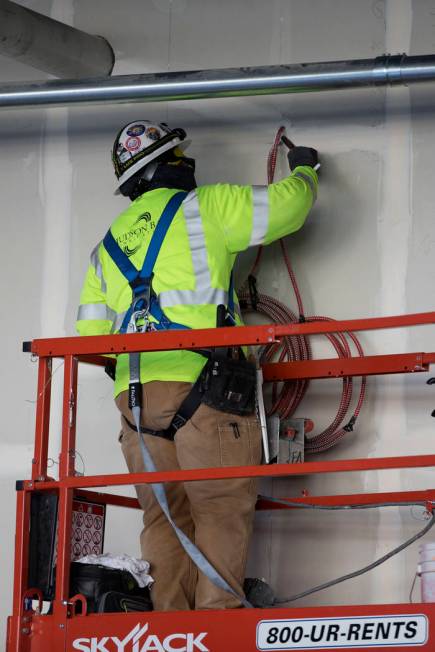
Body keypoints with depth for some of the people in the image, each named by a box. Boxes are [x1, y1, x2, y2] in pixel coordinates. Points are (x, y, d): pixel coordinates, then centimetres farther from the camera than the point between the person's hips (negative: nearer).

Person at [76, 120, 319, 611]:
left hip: (135, 394, 5)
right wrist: (304, 170, 29)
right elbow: (286, 207, 8)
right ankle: (217, 616, -15)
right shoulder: (204, 206, 6)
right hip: (201, 382, -5)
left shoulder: (108, 245, 23)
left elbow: (89, 335, 19)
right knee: (222, 511, -5)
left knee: (165, 518, 6)